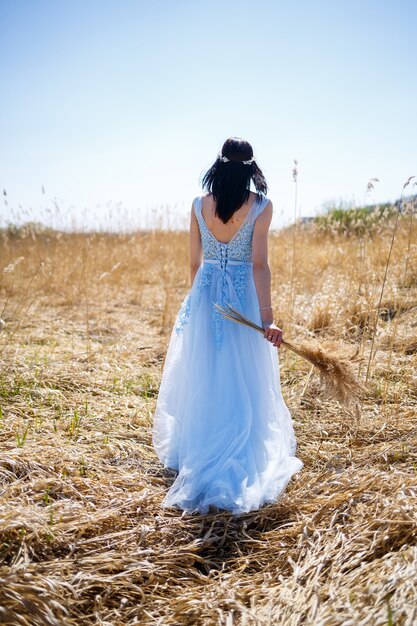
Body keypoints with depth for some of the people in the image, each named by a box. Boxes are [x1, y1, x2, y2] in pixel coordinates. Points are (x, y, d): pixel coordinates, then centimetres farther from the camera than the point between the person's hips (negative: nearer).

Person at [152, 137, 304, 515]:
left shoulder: (199, 205, 0)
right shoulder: (261, 206, -8)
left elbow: (194, 263, 5)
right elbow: (259, 264, -15)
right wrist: (268, 316, -14)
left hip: (204, 298, 3)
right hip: (243, 299, -2)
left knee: (201, 381, 15)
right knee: (244, 386, 8)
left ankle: (194, 458, 28)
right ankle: (243, 470, 14)